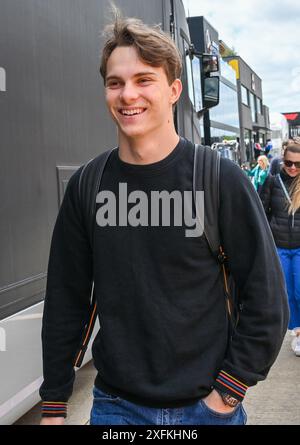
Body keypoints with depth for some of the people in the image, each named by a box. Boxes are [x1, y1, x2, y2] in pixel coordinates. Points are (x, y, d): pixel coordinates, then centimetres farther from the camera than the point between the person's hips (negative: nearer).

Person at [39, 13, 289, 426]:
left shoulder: (220, 179, -11)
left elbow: (267, 299, -8)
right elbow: (65, 302, 1)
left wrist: (229, 391, -9)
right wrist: (53, 406, 4)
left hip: (206, 406, -1)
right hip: (115, 406, 2)